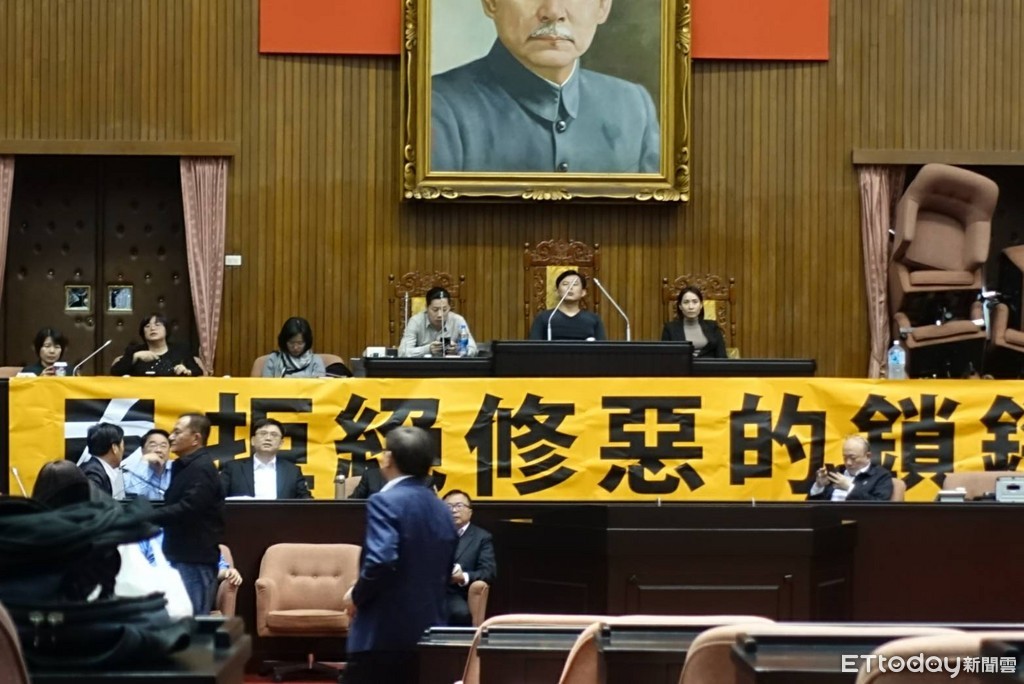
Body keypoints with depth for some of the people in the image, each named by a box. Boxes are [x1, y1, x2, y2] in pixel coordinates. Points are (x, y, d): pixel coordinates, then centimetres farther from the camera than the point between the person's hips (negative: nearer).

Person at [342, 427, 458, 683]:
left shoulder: (385, 502, -11)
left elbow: (381, 561, -24)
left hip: (383, 632, -7)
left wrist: (357, 596, -8)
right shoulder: (441, 510, 13)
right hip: (428, 630, 7)